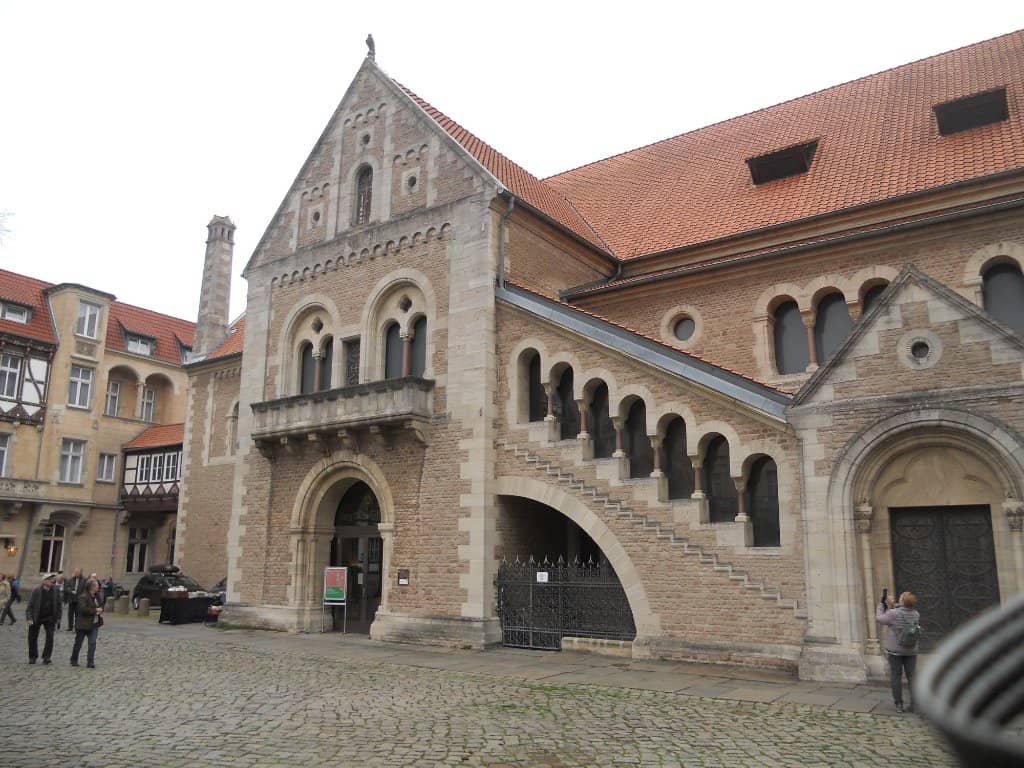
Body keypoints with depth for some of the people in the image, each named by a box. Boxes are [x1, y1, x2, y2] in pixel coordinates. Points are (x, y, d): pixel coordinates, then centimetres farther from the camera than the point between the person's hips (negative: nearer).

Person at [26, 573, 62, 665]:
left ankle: (46, 657, -3)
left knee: (50, 636, -11)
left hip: (49, 618, 1)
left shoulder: (54, 591, -5)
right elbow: (30, 605, -11)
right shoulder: (36, 591, -13)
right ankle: (32, 657, 25)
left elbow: (58, 605, 4)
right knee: (33, 637, 7)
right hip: (36, 618, -1)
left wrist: (57, 617, 2)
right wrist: (29, 618, -19)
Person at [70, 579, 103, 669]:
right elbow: (83, 609, -27)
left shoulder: (97, 596, 7)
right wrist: (95, 610, -21)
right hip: (83, 624, -5)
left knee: (92, 643, -3)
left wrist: (100, 610, 2)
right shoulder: (83, 597, -16)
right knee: (78, 644, 11)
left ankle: (90, 662, 1)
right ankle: (74, 661, 31)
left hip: (94, 624, 5)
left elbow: (100, 605, 23)